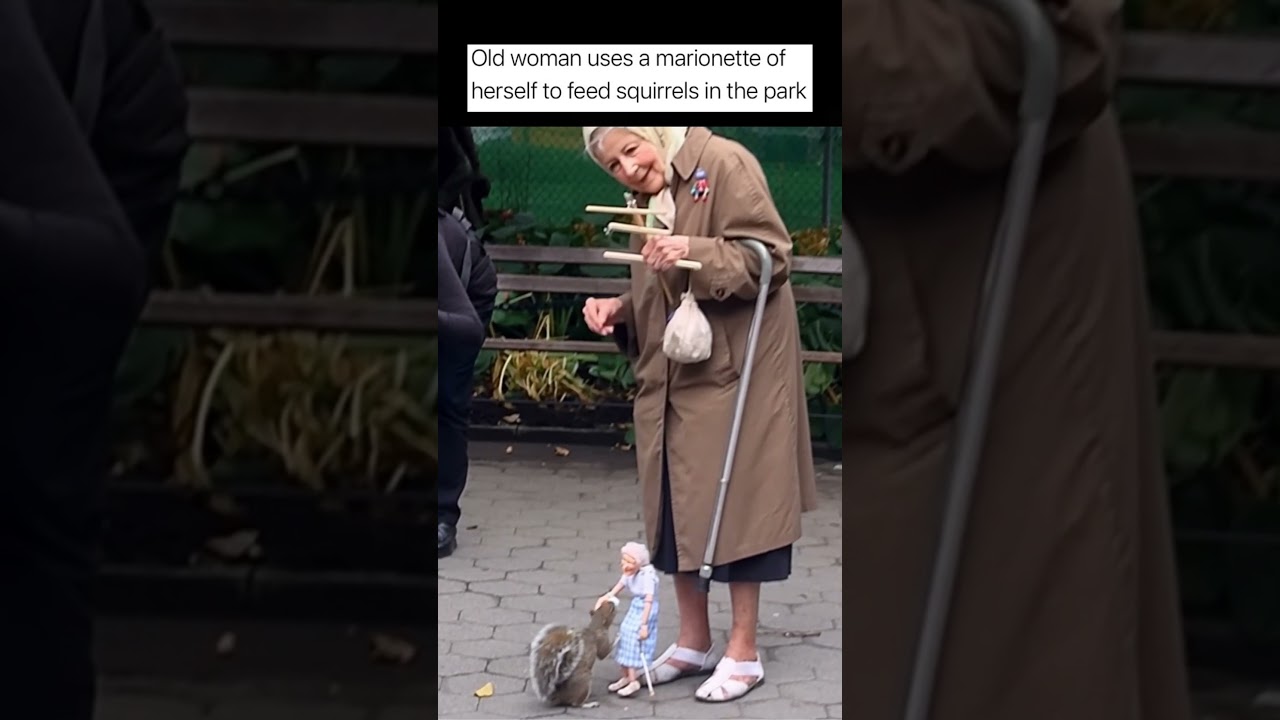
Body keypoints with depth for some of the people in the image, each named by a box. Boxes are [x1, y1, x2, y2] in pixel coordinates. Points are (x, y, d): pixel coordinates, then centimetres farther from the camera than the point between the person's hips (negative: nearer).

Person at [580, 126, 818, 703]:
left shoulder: (725, 163, -10)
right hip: (672, 381, 8)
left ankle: (743, 652, 8)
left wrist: (695, 252, -29)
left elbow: (769, 256, -17)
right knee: (675, 508, 10)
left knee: (733, 506, -2)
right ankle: (692, 643, 22)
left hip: (734, 374, -8)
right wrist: (619, 309, 3)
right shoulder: (648, 200, 14)